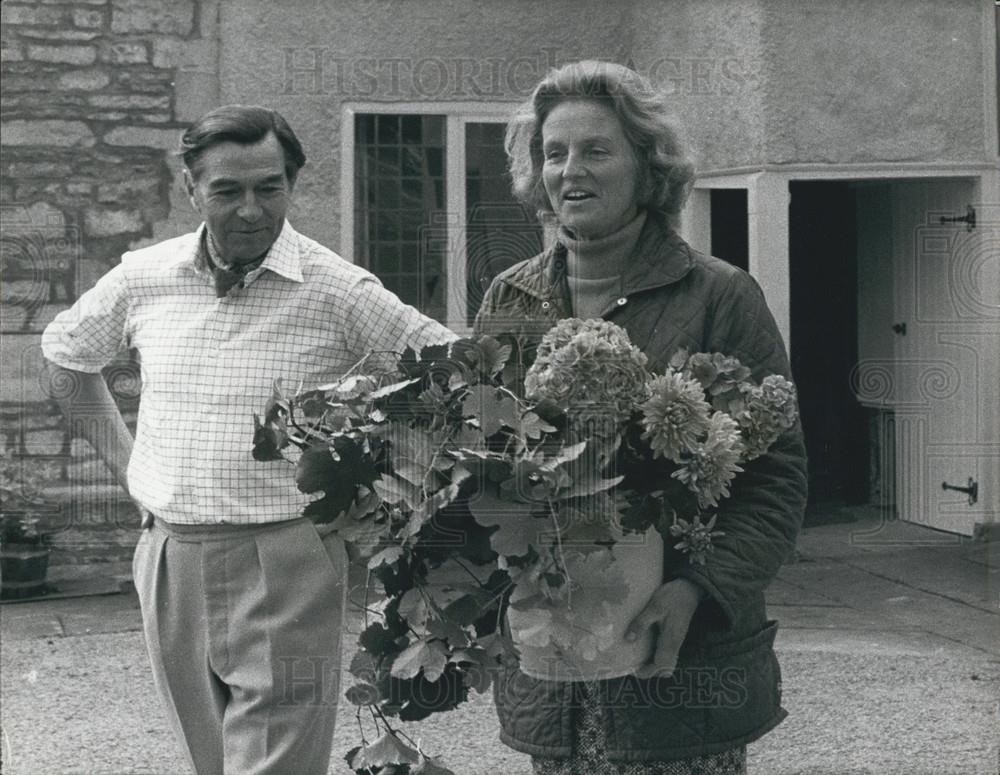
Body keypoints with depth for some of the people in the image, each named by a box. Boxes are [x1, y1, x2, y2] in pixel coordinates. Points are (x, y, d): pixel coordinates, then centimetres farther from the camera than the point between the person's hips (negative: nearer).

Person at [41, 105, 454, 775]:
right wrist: (122, 456, 15)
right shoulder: (143, 279, 3)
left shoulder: (338, 290, -10)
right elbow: (65, 352, 21)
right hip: (170, 562, 4)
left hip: (285, 567, -4)